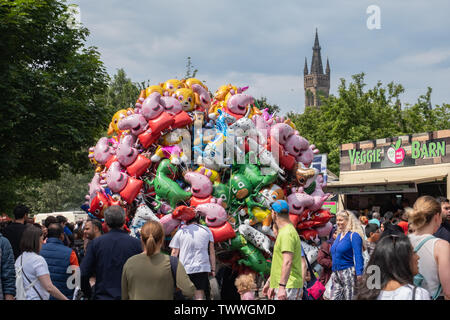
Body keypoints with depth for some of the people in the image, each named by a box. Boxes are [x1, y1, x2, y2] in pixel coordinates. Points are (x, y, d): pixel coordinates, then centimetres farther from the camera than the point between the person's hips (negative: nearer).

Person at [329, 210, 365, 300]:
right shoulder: (339, 235, 16)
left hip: (348, 273, -8)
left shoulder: (354, 235, -8)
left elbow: (358, 256, -15)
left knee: (349, 298, -6)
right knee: (333, 298, 2)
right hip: (336, 274, 8)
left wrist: (359, 274, -22)